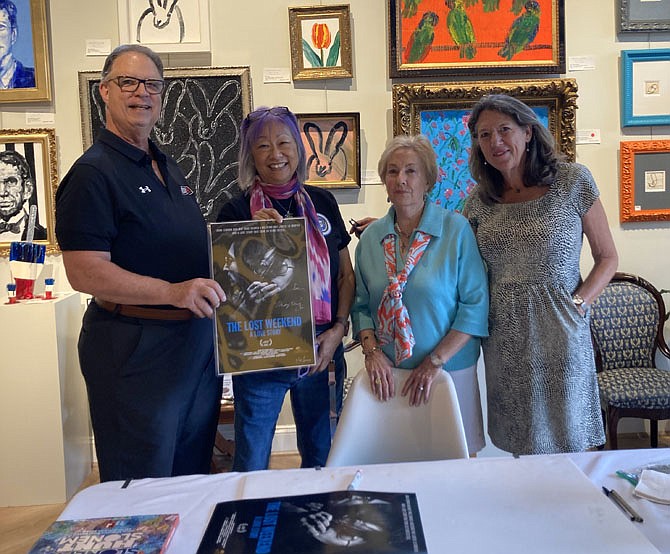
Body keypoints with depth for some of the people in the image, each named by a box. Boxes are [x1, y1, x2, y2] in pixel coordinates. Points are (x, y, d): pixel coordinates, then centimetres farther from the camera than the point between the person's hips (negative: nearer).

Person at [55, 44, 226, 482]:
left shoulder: (167, 167, 15)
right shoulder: (93, 173, -12)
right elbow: (85, 272, -21)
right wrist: (172, 291, -31)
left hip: (196, 342, 8)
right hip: (135, 349, -8)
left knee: (194, 475, 20)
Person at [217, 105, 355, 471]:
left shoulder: (322, 203, 5)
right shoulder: (237, 211, -4)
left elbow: (346, 276, 10)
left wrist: (337, 330, -3)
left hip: (322, 349, 3)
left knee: (322, 457, 18)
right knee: (251, 468, 5)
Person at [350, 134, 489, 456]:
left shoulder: (456, 230, -7)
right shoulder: (370, 237, 4)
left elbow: (475, 303, -10)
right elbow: (361, 305, 8)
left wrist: (435, 362, -15)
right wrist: (372, 351, -8)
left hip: (449, 371, -2)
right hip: (387, 374, 3)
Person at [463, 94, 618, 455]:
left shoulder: (572, 181, -3)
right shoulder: (480, 199, 5)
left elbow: (607, 257, 2)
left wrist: (578, 303, -13)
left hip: (559, 332, -2)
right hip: (504, 337, 3)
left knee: (566, 438, 8)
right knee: (520, 445, 13)